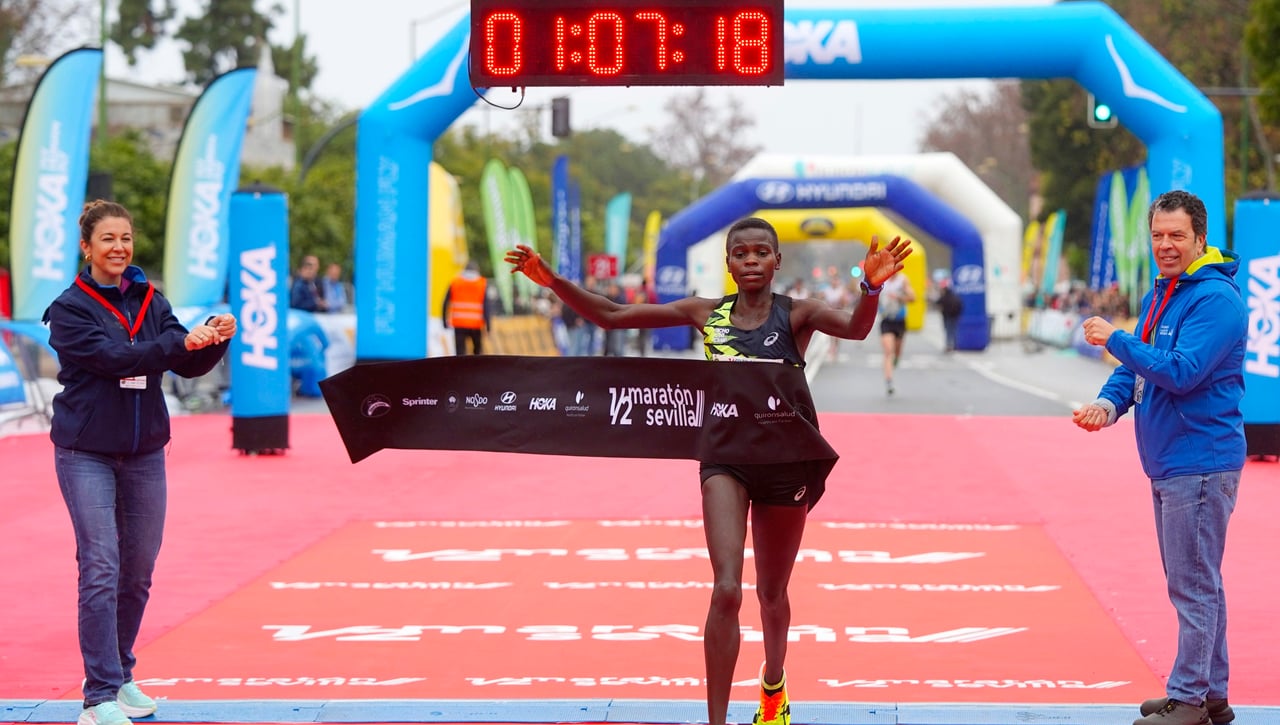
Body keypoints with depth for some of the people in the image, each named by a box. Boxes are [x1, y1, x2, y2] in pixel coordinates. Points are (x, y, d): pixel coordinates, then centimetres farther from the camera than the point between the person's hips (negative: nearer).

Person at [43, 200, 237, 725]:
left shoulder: (150, 302, 8)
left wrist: (214, 337, -18)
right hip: (87, 453, -5)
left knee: (139, 569, 10)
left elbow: (189, 366, 2)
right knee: (101, 569, -11)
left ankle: (120, 675, 26)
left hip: (144, 452, 5)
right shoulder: (70, 308, -7)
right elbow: (113, 357, -21)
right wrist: (181, 340, -29)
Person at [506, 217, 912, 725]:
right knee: (726, 591, -16)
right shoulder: (706, 314, 1)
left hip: (785, 462, 0)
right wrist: (554, 282, -11)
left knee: (771, 593, 16)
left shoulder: (797, 314, -5)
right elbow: (612, 316, 2)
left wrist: (871, 288, -47)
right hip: (725, 458, 0)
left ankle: (773, 684, 46)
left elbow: (855, 328, -26)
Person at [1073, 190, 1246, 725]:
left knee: (1193, 586, -6)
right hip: (1167, 462, 10)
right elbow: (1138, 365, 17)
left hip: (1199, 464, -10)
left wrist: (1114, 339, -18)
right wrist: (1109, 404, -3)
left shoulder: (1216, 299, -16)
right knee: (1196, 583, 15)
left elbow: (1182, 371, -25)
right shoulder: (1158, 295, 14)